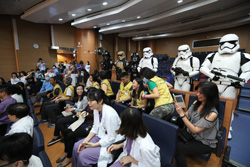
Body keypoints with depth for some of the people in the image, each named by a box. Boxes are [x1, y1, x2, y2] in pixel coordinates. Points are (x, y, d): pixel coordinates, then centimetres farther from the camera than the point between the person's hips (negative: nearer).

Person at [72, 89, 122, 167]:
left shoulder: (110, 114, -31)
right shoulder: (96, 109, -5)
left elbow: (111, 138, -22)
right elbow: (95, 128, 6)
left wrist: (94, 145, -15)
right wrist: (85, 141, -5)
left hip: (111, 143, -7)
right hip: (100, 136, 8)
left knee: (83, 154, -15)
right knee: (77, 146, 2)